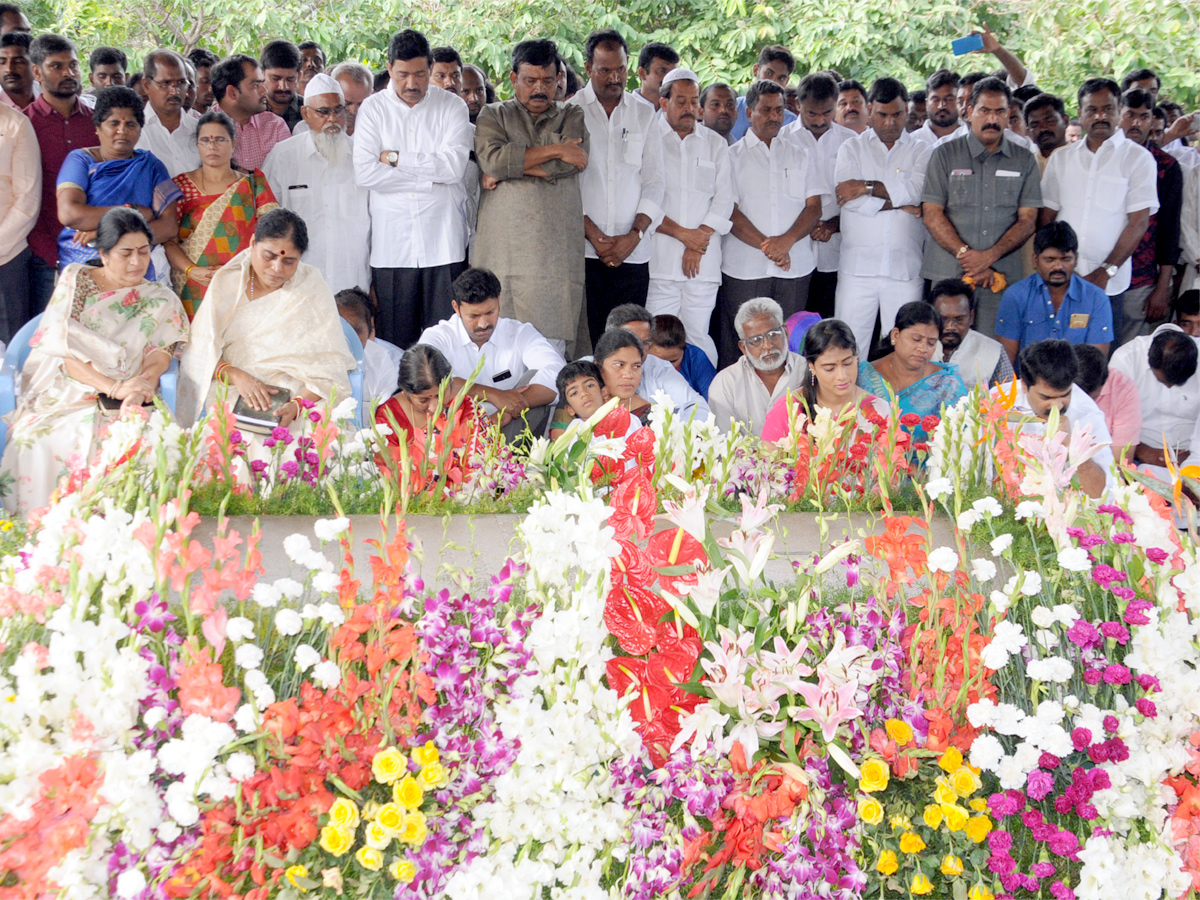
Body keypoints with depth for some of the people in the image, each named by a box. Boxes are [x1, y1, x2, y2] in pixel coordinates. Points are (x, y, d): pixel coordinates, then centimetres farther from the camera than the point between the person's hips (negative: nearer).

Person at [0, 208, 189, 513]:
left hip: (118, 407, 0)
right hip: (61, 394, 0)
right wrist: (114, 386, -18)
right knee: (33, 443, -30)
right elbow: (63, 348, -4)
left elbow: (160, 355, -1)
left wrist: (139, 388, -25)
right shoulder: (74, 279, 8)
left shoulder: (162, 302, 13)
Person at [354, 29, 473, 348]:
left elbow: (454, 166, -8)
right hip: (391, 245, 0)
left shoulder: (452, 106, 8)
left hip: (443, 241, 0)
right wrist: (430, 177, -5)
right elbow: (364, 172, -6)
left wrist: (396, 158, -5)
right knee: (395, 342, -1)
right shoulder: (373, 109, 8)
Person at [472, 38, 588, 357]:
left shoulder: (573, 116, 17)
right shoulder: (493, 116, 15)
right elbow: (491, 158, -6)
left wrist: (507, 169, -3)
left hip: (557, 248, 0)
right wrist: (554, 150, -3)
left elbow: (571, 163, -3)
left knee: (554, 340, -7)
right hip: (504, 246, 0)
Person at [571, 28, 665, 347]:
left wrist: (634, 235, -5)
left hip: (633, 253, 2)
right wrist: (593, 235, -9)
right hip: (581, 250, -2)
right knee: (583, 340, -7)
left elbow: (653, 183, 9)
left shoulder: (644, 116, 13)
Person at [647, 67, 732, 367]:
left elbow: (724, 199, 8)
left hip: (703, 261, 2)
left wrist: (698, 241, -5)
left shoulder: (715, 144, 16)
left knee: (698, 336, 1)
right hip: (658, 258, -2)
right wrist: (682, 233, -8)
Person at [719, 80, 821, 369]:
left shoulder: (800, 156, 16)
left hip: (795, 268, 2)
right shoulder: (733, 157, 8)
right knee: (738, 344, -4)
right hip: (744, 269, -2)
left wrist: (787, 240, -11)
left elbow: (814, 207, 7)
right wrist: (767, 246, -12)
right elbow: (730, 212, -2)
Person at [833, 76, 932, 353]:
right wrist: (899, 204, -4)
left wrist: (866, 187, -8)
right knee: (848, 347, -4)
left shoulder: (922, 151, 13)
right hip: (858, 266, 0)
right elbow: (847, 199, -4)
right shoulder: (852, 148, 13)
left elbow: (917, 190, -8)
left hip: (905, 268, 0)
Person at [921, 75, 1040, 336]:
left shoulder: (1024, 161, 12)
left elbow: (1028, 220, 6)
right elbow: (932, 215, 1)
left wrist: (989, 256, -9)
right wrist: (965, 254, -11)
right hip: (948, 275, -1)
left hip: (1003, 276, 1)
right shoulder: (945, 155, 8)